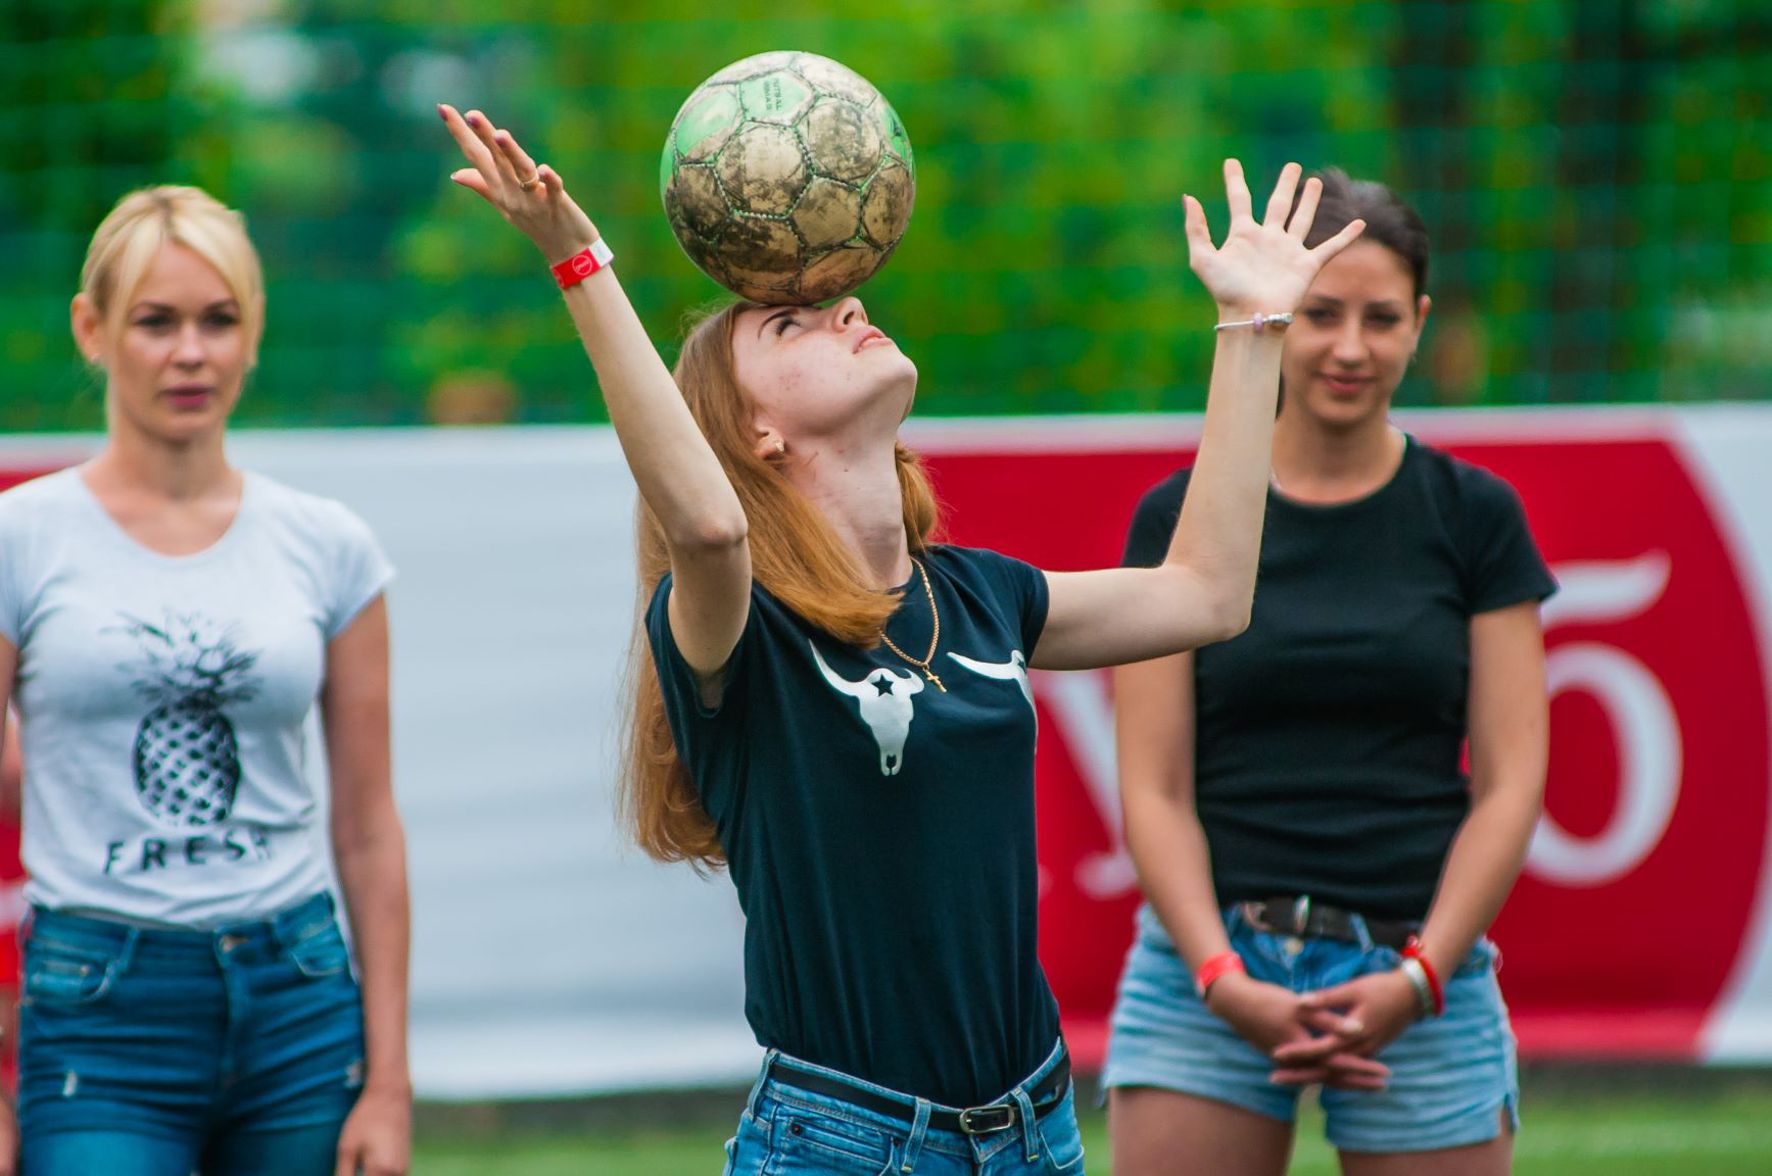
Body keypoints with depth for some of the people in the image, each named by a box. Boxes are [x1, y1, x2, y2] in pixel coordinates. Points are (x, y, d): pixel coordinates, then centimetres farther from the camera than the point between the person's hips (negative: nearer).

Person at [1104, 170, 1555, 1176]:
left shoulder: (1475, 516, 6)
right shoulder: (1181, 517, 5)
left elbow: (1510, 780, 2)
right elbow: (1156, 790, 1)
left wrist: (1418, 977, -10)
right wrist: (1222, 975, -13)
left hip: (1420, 961, 0)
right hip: (1211, 961, 0)